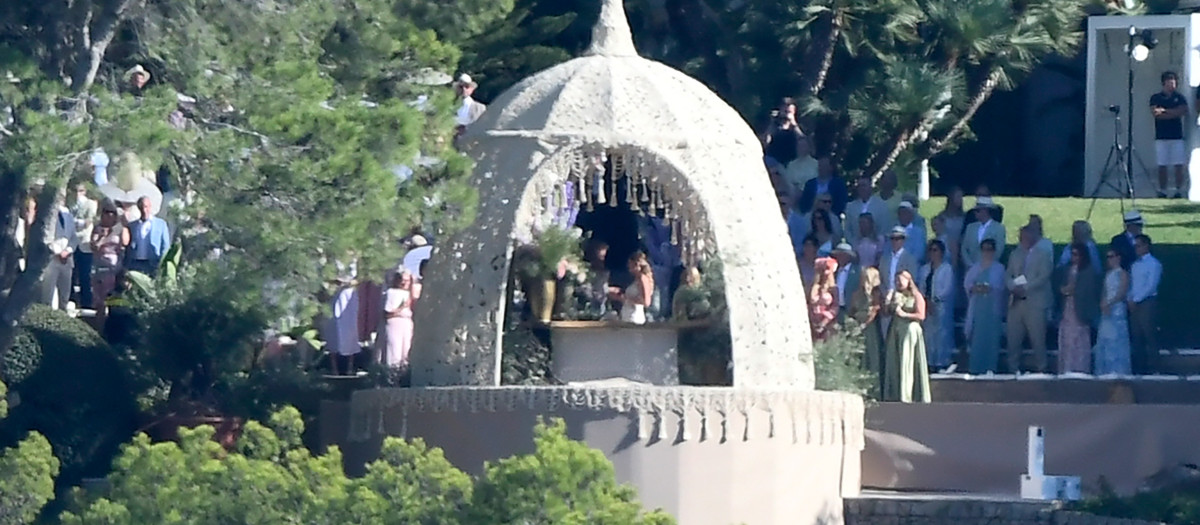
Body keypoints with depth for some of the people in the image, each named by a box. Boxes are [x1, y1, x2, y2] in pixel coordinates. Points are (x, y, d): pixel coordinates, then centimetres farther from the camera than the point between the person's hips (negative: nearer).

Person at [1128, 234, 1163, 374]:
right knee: (1137, 337, 8)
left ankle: (1152, 365, -4)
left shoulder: (1153, 264, -6)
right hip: (1134, 304, 7)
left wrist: (1135, 300, -12)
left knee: (1150, 335, -6)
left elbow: (1151, 287, -12)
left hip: (1147, 303, -7)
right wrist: (1130, 300, 0)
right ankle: (1139, 368, 12)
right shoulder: (1134, 265, 16)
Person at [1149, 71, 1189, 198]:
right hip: (1161, 136, -1)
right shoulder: (1155, 98, 7)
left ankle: (1179, 191, -2)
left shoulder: (1179, 98, 11)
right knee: (1162, 165, -1)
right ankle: (1162, 191, 2)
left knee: (1179, 165, -5)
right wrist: (1174, 113, -8)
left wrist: (1164, 110, -8)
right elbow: (1154, 112, -7)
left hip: (1177, 136, 1)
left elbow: (1184, 111, -5)